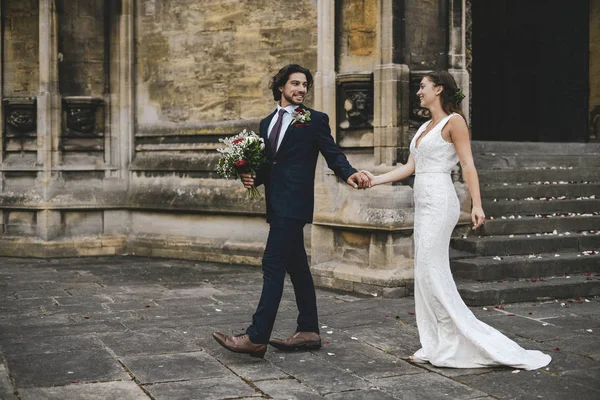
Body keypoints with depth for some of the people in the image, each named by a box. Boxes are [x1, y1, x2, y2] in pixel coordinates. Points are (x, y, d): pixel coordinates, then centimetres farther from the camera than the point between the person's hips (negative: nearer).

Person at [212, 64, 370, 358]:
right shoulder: (267, 123, 20)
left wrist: (350, 174, -26)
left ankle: (257, 337, -13)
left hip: (293, 204, -7)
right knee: (297, 266, 12)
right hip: (277, 204, 7)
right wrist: (252, 178, 1)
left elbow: (333, 155, -6)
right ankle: (308, 332, 20)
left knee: (273, 265, -12)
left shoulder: (315, 120, 1)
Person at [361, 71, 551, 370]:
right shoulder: (425, 127, 19)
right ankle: (438, 345, 12)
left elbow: (468, 165, -13)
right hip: (424, 202, 9)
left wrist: (477, 205, -21)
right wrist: (376, 180, 12)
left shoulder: (453, 121, -5)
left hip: (439, 202, -9)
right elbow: (410, 167, 18)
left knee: (431, 273, -10)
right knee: (427, 274, 7)